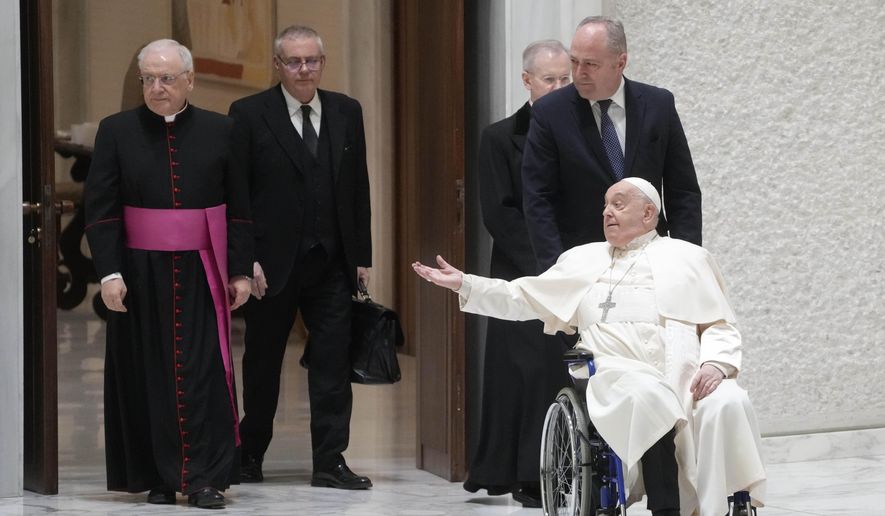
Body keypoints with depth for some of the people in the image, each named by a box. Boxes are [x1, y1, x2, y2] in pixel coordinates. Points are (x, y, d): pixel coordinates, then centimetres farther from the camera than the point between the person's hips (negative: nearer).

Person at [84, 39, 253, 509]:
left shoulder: (220, 131, 4)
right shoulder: (117, 131, 2)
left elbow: (240, 209, 6)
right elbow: (100, 208, -1)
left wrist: (240, 271, 1)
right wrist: (109, 272, -10)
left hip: (201, 274, 0)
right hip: (139, 274, 0)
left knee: (204, 373, -4)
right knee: (148, 377, 3)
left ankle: (205, 479, -1)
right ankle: (157, 478, 12)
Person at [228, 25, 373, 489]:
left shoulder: (346, 112, 8)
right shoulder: (249, 115, -4)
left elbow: (358, 187, 10)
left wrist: (362, 255, 5)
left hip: (332, 263, 3)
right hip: (272, 262, -2)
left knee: (333, 364, -1)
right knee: (262, 364, 10)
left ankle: (330, 463, 3)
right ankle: (250, 455, 25)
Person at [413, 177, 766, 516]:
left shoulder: (688, 258, 22)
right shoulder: (584, 259, 27)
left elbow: (721, 328, 15)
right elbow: (522, 298, 27)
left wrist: (716, 363, -7)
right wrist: (464, 283, 17)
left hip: (689, 376, 1)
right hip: (621, 374, 0)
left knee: (728, 403, -33)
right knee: (649, 396, -38)